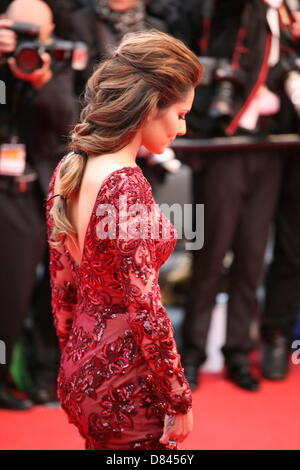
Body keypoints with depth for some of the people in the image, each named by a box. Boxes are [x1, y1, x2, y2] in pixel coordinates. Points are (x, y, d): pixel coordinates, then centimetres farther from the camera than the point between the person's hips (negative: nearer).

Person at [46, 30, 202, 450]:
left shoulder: (68, 170, 2)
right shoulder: (126, 186, -24)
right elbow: (144, 308, -22)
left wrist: (76, 363, 19)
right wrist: (178, 401, -14)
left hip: (80, 372, 8)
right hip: (127, 384, -8)